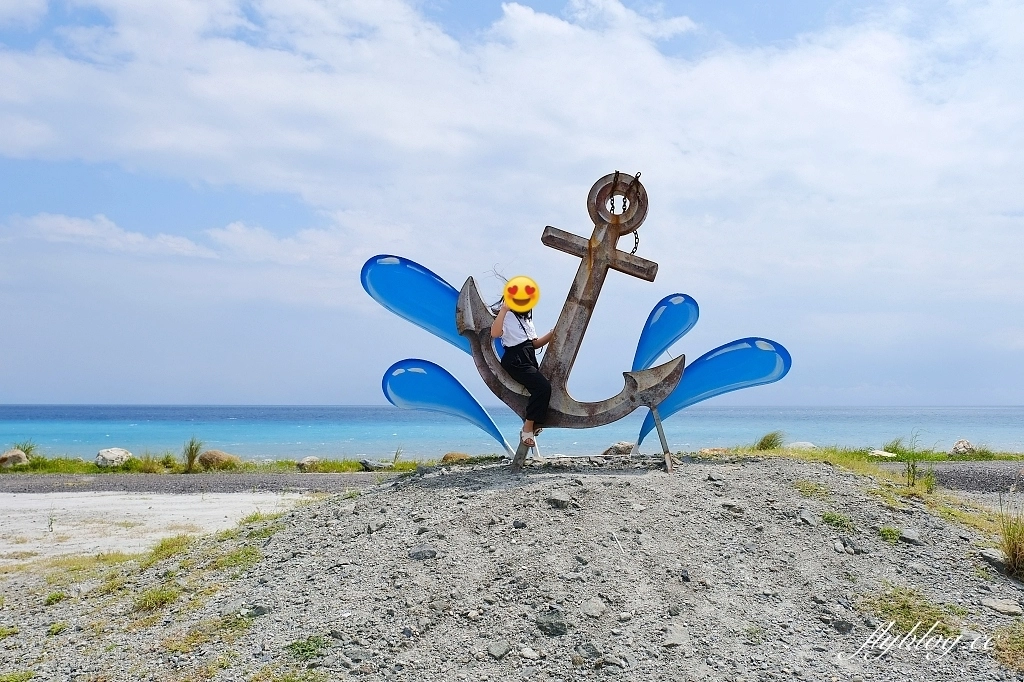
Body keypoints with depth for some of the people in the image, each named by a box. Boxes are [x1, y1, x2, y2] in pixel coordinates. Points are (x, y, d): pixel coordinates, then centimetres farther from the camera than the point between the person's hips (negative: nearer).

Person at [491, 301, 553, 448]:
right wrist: (503, 310, -30)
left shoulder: (526, 318, 22)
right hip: (516, 361, -9)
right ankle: (528, 429, -17)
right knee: (543, 386, -23)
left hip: (529, 359, 9)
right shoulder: (507, 316, -4)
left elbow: (535, 344, 21)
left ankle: (532, 426, 13)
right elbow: (495, 333, -25)